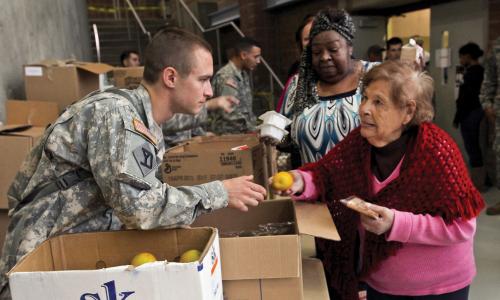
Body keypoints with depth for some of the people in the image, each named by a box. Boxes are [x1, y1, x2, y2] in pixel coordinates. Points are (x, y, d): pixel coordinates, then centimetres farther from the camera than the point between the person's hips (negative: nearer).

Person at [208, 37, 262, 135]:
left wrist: (256, 125, 8)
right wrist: (253, 129, -15)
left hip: (242, 133, 8)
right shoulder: (226, 77, -16)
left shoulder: (243, 74, 13)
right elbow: (230, 114, -21)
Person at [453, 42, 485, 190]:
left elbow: (466, 97, -19)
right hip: (477, 110, 10)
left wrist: (457, 118, -14)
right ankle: (479, 179, 25)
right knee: (474, 146, 16)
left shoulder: (471, 72, -17)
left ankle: (477, 183, 4)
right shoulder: (480, 71, 12)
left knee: (471, 147, -3)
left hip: (469, 113, -10)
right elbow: (473, 94, 14)